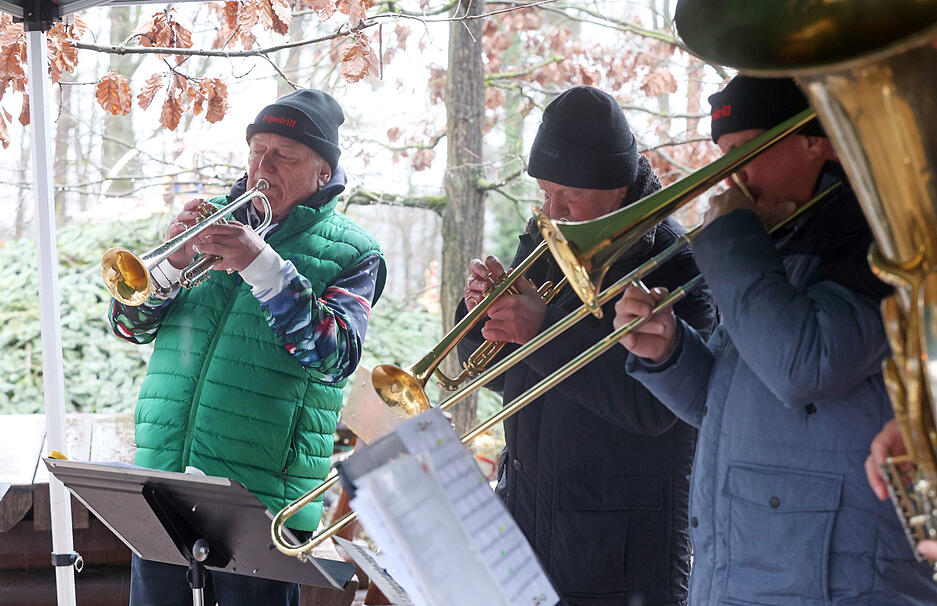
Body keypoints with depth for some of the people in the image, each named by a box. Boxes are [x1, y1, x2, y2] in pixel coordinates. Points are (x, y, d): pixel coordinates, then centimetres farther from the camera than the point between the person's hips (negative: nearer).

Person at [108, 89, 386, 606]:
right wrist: (172, 262, -11)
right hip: (162, 482, 4)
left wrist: (263, 264, -21)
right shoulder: (215, 220, 14)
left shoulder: (351, 252, 3)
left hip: (262, 495, -4)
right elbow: (129, 324, 10)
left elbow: (335, 355, -14)